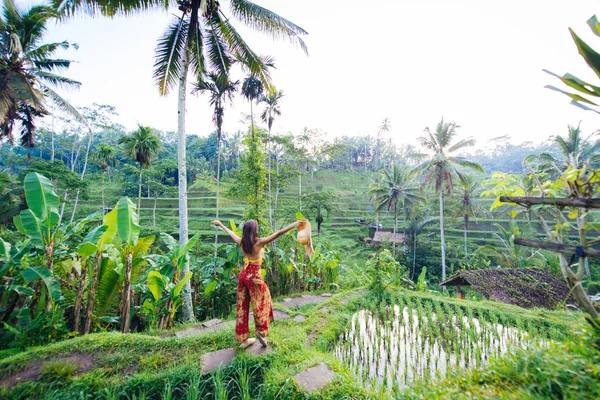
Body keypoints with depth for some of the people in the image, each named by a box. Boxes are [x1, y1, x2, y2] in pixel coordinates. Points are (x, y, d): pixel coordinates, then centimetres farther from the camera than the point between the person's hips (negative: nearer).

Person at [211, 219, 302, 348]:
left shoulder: (241, 242, 0)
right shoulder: (259, 242, -17)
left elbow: (230, 232, 17)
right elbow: (278, 233, -20)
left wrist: (220, 224, 35)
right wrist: (294, 224, -20)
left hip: (243, 274, 7)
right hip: (254, 275, -6)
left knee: (242, 306, 14)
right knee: (261, 304, 14)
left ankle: (243, 339, 27)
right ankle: (261, 331, 17)